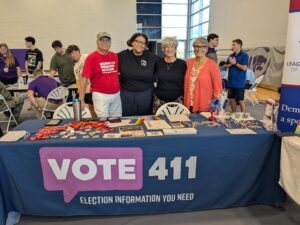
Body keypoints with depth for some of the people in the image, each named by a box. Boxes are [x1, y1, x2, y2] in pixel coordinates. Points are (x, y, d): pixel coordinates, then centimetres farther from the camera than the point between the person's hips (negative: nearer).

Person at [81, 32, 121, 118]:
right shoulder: (91, 57, -8)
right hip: (100, 95, -5)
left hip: (116, 94, 5)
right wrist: (81, 100, -14)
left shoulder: (114, 56, 6)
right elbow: (85, 79, -10)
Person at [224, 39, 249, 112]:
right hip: (231, 82, 6)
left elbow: (244, 68, -14)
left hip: (239, 83, -6)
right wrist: (230, 64, -10)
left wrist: (235, 63, -11)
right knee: (232, 99, 12)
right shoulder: (231, 55, 10)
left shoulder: (244, 55, -6)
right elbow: (225, 66, 8)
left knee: (240, 100, -1)